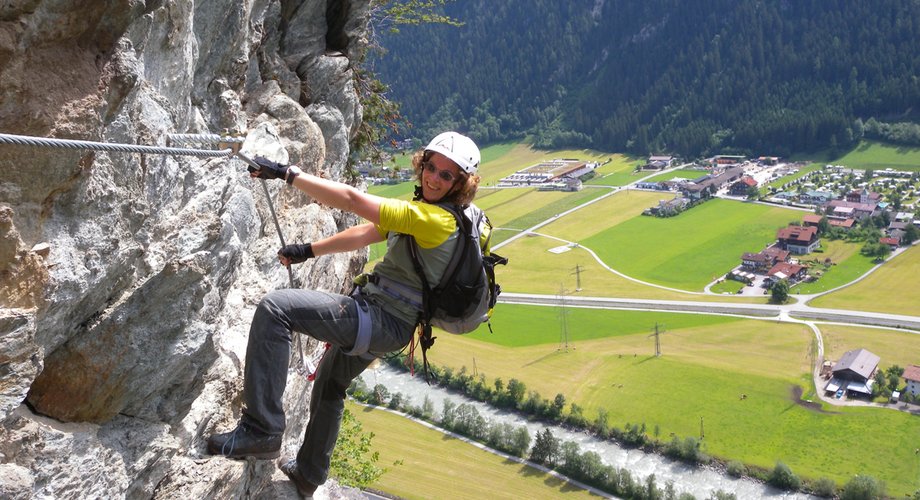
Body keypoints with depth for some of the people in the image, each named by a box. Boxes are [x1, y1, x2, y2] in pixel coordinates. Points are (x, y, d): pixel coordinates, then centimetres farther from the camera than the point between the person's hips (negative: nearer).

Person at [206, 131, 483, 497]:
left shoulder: (436, 219, -23)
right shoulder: (423, 208, 9)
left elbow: (351, 199, -27)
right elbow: (365, 233, 15)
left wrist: (285, 173, -24)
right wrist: (308, 251, 13)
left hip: (381, 320, -11)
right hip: (381, 320, 11)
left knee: (275, 309, -23)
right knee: (329, 385, 32)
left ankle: (260, 431, -20)